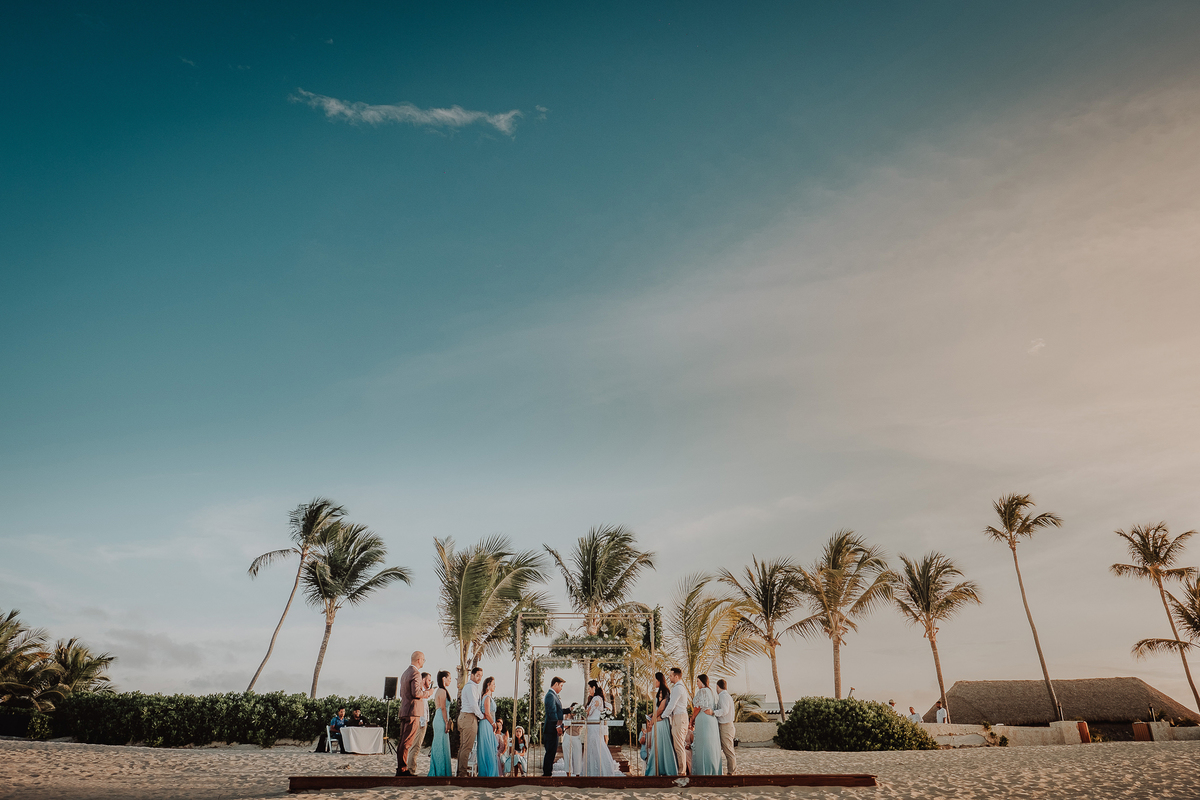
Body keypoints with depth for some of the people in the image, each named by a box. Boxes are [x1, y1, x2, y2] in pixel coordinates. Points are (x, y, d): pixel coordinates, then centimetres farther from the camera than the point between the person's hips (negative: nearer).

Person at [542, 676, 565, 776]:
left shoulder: (554, 695, 19)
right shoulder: (550, 695, -13)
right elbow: (552, 712, -20)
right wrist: (558, 726, -21)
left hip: (554, 729, 10)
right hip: (551, 728, -10)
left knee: (552, 752, 13)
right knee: (550, 752, -6)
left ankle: (548, 773, 18)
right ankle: (547, 774, -3)